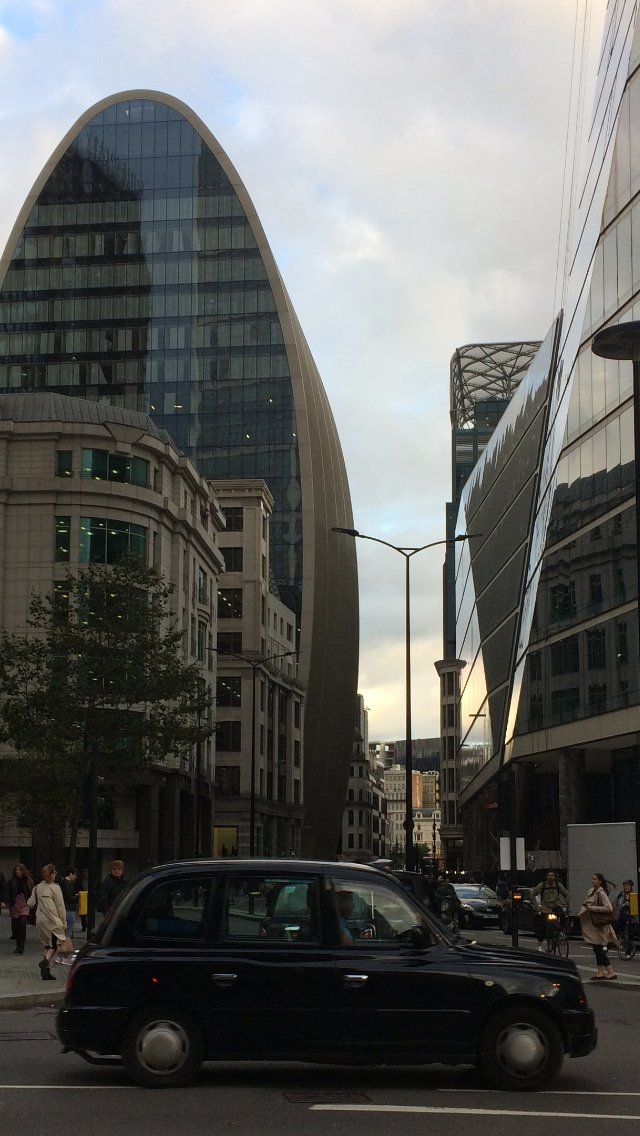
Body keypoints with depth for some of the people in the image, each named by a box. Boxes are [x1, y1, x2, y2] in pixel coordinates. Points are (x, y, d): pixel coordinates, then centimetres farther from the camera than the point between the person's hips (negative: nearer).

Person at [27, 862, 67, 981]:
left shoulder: (37, 888, 5)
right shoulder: (55, 888, -8)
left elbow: (31, 903, 8)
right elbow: (60, 906, -7)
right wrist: (64, 922, 0)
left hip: (40, 921, 5)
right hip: (53, 921, -5)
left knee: (46, 944, 13)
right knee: (54, 944, 2)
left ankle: (46, 971, 10)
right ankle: (45, 961, -24)